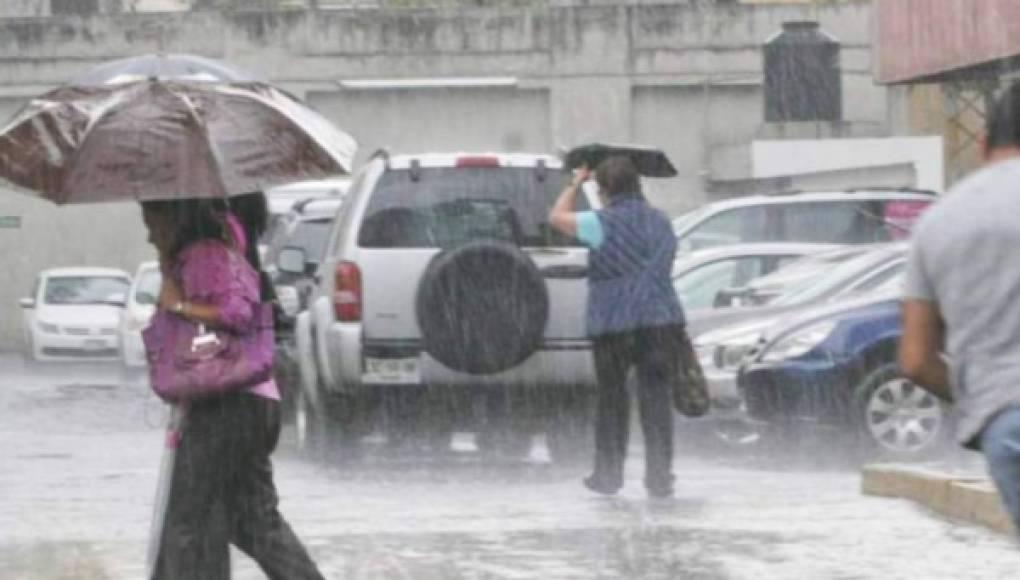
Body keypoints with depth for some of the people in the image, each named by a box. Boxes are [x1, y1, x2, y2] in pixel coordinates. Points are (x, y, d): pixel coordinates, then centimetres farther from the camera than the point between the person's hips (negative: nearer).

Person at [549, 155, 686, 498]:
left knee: (612, 401, 9)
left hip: (613, 325, -4)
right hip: (661, 320, 4)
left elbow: (557, 217, 3)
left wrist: (575, 184, 17)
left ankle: (608, 475, 16)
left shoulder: (605, 224, -9)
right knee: (657, 402, 3)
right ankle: (660, 479, 1)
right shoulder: (660, 222, 11)